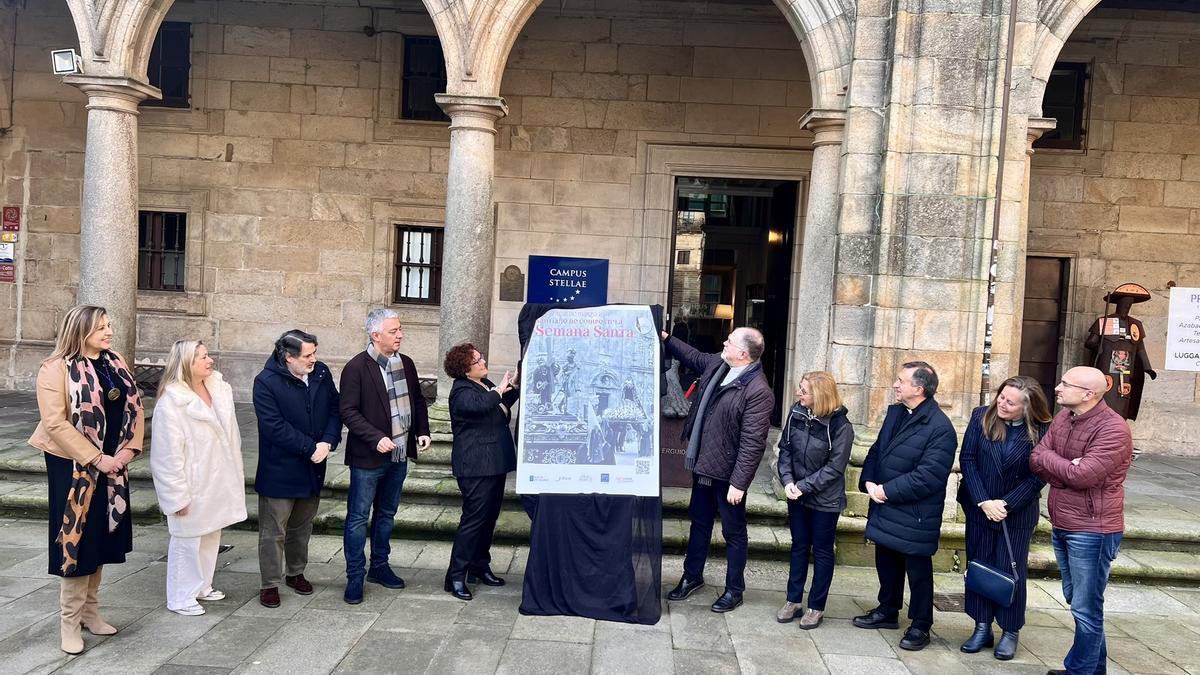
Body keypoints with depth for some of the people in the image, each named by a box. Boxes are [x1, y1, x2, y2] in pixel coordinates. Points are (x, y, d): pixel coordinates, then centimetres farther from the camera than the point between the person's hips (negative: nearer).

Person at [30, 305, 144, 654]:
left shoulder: (116, 364, 6)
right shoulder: (56, 369, -13)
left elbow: (134, 407, 7)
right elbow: (55, 423, -19)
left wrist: (128, 451, -6)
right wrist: (96, 459, -19)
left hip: (111, 466, 6)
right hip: (74, 466, -6)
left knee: (100, 537, 14)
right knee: (76, 538, 0)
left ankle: (90, 610, 28)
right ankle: (70, 621, 13)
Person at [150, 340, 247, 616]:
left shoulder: (219, 388, 0)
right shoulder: (171, 403, -20)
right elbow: (168, 454, -18)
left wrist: (237, 472, 12)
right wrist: (178, 495, -18)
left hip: (218, 482, 7)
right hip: (193, 486, -7)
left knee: (211, 536, 19)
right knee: (187, 541, 5)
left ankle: (202, 586, 36)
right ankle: (180, 598, 20)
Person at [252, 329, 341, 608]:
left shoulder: (321, 373, 0)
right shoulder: (266, 382, -16)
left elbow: (335, 409, 3)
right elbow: (275, 427, -21)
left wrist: (328, 442, -14)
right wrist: (311, 448, -19)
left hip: (313, 468, 6)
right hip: (279, 470, -5)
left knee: (302, 526, 20)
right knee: (273, 531, 4)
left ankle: (296, 573, 37)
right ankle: (270, 584, 17)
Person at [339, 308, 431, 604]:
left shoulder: (406, 364, 6)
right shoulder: (356, 368, -13)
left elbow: (417, 400, 16)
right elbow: (348, 411, -15)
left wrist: (422, 431, 2)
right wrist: (376, 438, -23)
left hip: (399, 454, 6)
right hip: (368, 457, -6)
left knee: (387, 514, 18)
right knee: (359, 516, 3)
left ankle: (379, 566, 32)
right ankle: (355, 577, 13)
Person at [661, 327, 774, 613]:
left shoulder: (758, 392, -25)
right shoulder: (717, 364, 0)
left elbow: (752, 443, -25)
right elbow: (693, 356, 24)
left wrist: (739, 483, -24)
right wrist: (666, 339, 20)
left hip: (727, 472, -8)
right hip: (703, 464, 8)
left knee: (733, 532, 10)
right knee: (699, 523, 22)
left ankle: (734, 590, 26)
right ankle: (692, 576, 39)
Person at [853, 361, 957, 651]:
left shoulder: (940, 428, -19)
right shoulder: (895, 412, 7)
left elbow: (928, 476, -24)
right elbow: (877, 450, 12)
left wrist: (887, 491, -20)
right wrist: (869, 482, -5)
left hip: (915, 515, -7)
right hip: (885, 507, 8)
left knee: (917, 570, 7)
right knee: (886, 562, 20)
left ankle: (920, 625, 23)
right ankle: (887, 611, 38)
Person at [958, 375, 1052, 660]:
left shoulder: (1041, 431, -13)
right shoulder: (982, 417, -7)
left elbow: (1038, 477, -10)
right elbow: (967, 459, -8)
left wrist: (1006, 504, -16)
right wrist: (983, 502, -14)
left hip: (1017, 513, -2)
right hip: (979, 508, 2)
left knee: (1011, 571, 5)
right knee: (979, 566, 10)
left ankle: (1010, 631, 21)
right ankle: (982, 627, 23)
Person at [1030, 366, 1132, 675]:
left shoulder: (1113, 429, -20)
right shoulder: (1063, 416, 4)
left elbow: (1083, 475, -26)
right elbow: (1036, 459, 0)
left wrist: (1049, 459, -11)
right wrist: (1066, 469, -18)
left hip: (1092, 531, -8)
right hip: (1061, 525, 8)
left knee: (1086, 609, 2)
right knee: (1076, 600, 20)